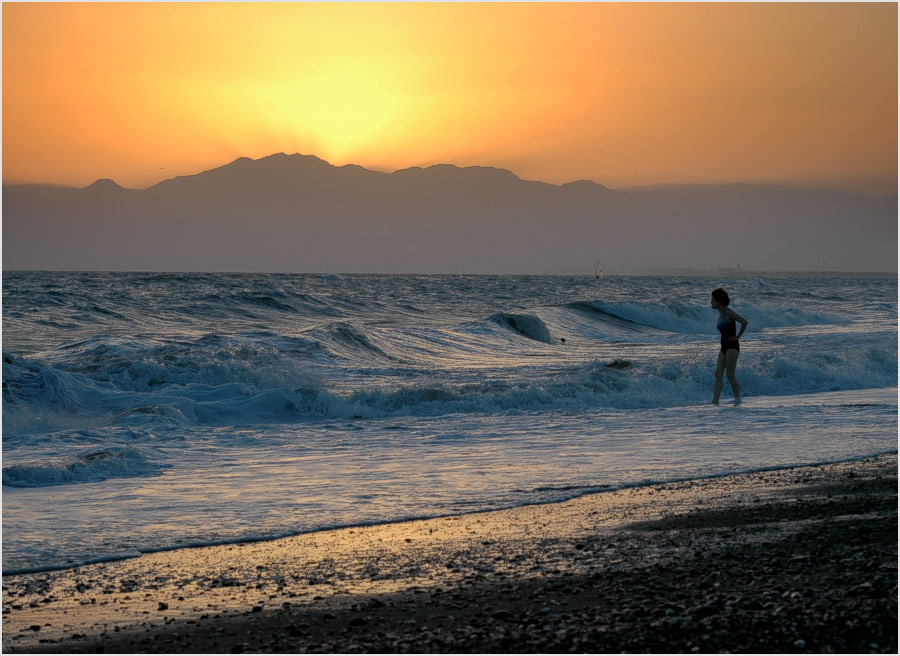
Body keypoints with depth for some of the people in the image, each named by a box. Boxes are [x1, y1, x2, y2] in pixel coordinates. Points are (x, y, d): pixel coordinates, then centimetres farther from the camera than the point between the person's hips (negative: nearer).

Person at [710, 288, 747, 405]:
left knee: (730, 375, -8)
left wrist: (737, 337, -14)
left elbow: (744, 322, -22)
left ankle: (737, 399, 3)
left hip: (732, 347, -9)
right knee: (718, 374, 0)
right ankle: (715, 401, -4)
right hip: (724, 347, 9)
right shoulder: (721, 314, 14)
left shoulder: (729, 313, -12)